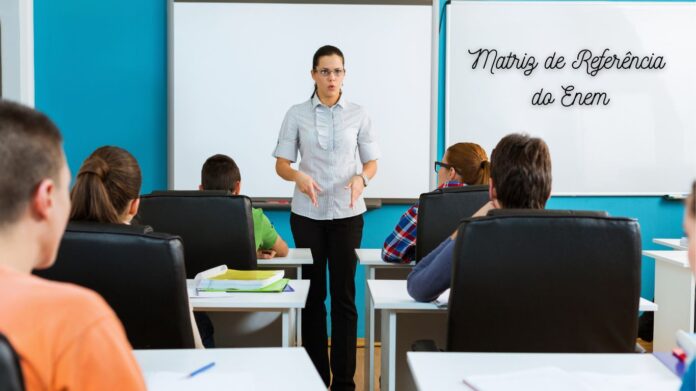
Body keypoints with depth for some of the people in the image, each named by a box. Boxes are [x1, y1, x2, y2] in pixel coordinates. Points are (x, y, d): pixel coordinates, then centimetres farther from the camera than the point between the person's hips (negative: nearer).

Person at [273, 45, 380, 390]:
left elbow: (372, 161, 7)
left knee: (344, 293, 1)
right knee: (312, 293, 5)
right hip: (307, 213, 0)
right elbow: (281, 164, 1)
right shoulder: (296, 114, 1)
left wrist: (361, 177, -16)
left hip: (347, 213, 0)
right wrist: (298, 176, -21)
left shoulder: (358, 115, 3)